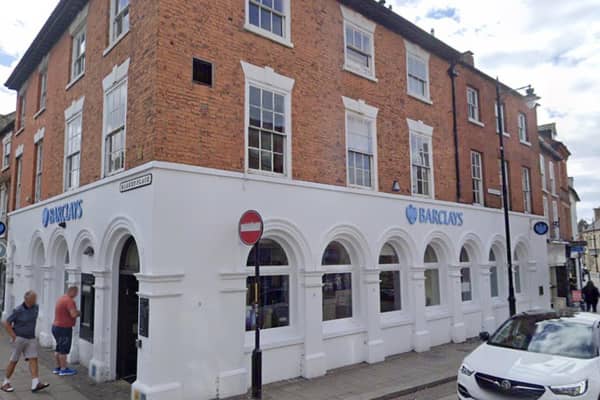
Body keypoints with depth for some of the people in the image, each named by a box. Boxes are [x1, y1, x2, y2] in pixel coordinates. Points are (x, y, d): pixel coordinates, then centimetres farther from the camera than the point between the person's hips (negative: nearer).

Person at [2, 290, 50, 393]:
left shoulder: (36, 307, 1)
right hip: (19, 339, -4)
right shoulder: (18, 311, -15)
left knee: (33, 359, -6)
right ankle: (5, 383, 22)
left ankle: (36, 384, -12)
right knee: (14, 361, 4)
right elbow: (6, 323, -10)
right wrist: (14, 336, -14)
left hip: (31, 339, 5)